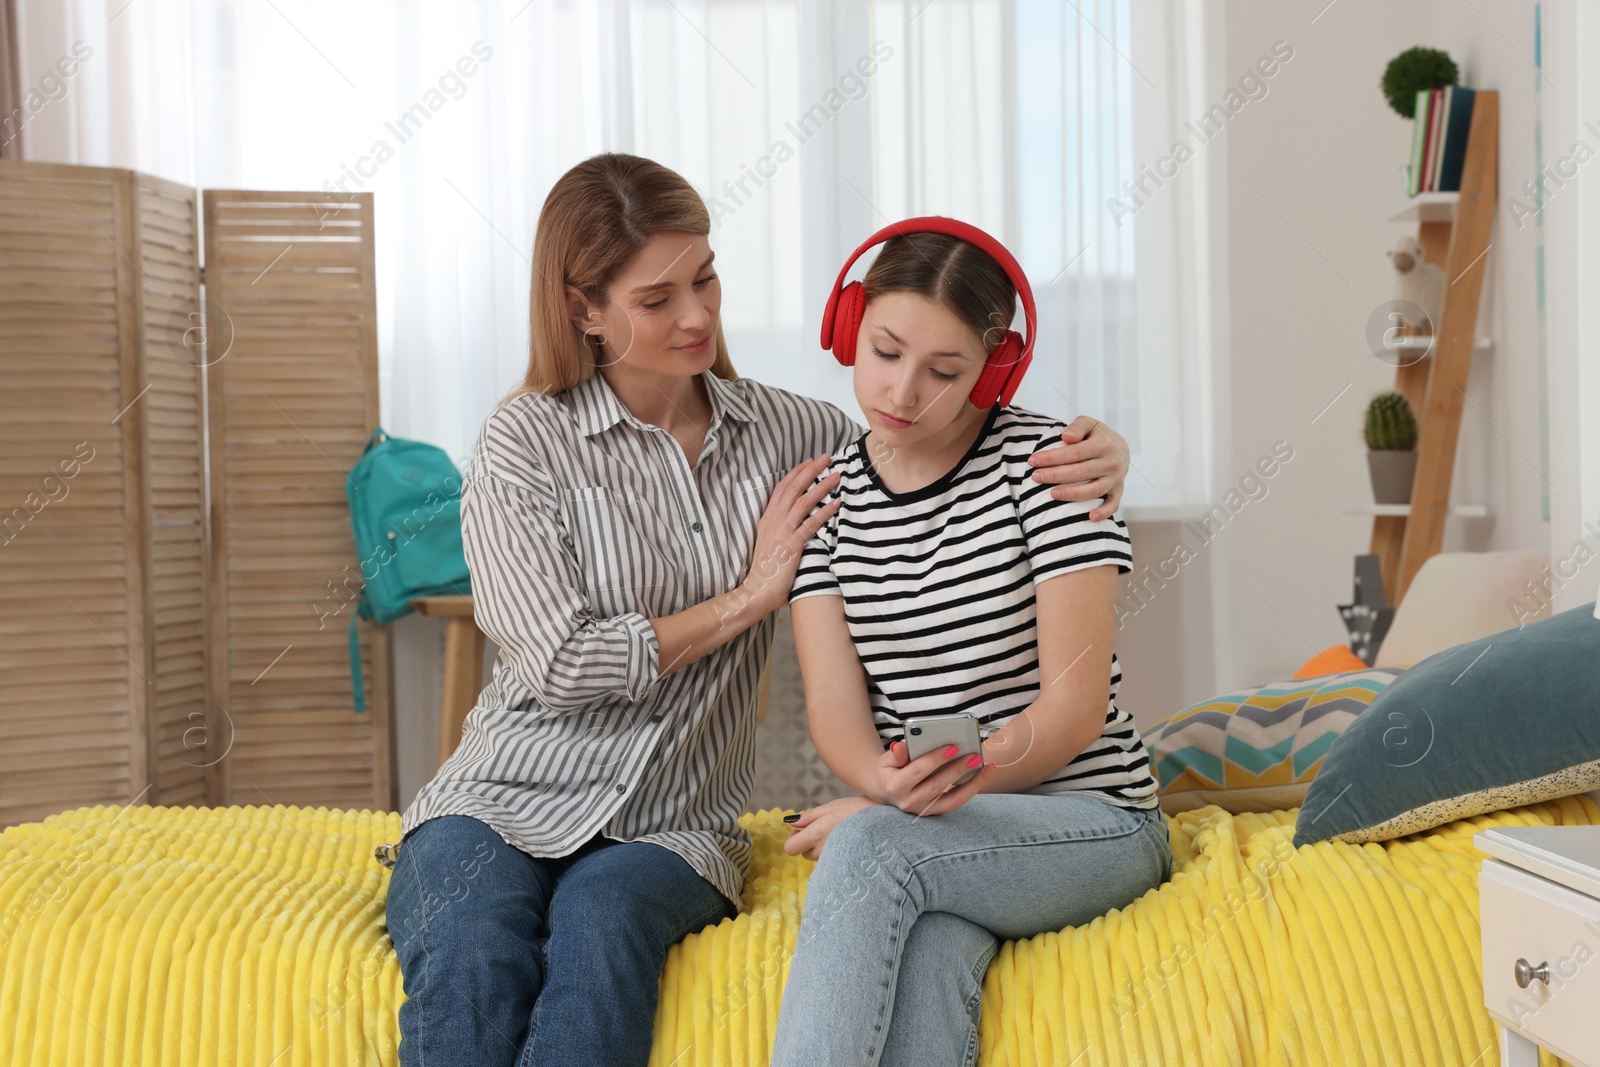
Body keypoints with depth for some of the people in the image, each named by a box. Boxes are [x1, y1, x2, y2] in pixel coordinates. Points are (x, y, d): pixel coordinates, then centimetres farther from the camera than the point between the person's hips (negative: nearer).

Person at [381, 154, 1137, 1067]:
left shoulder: (784, 430, 8)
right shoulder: (524, 443, -3)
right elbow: (560, 665, -11)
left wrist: (1091, 457, -11)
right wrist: (749, 598, -5)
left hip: (673, 828, 2)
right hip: (509, 801, -1)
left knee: (601, 918, -34)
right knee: (472, 952, -34)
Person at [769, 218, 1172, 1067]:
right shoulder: (826, 493, 6)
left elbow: (1075, 705, -11)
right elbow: (834, 704, -1)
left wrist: (905, 803, -22)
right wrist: (891, 782, -26)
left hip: (1089, 817, -2)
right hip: (938, 838, 3)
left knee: (875, 848, -34)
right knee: (922, 962, -34)